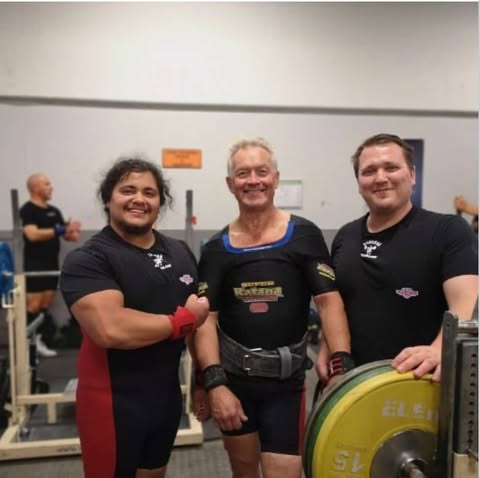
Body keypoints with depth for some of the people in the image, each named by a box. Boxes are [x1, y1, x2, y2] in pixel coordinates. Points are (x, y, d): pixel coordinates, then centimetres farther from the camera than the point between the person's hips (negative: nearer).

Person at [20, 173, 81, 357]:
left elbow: (65, 233, 16)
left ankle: (38, 341, 19)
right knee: (33, 307, -4)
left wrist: (72, 232, -8)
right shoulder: (27, 210, -9)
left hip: (51, 265, 7)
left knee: (45, 306, 11)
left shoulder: (54, 211, 15)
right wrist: (60, 229, -26)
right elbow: (33, 234, -23)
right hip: (34, 266, -7)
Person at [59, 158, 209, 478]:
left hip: (168, 394, 7)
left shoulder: (180, 252, 5)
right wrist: (184, 319, -19)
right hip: (113, 401, -6)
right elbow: (111, 329, -31)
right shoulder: (88, 260, -16)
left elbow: (200, 319, 13)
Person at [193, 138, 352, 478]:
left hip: (286, 379, -2)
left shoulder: (304, 235, -6)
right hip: (232, 377, 3)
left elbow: (329, 301, -10)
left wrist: (341, 367, -21)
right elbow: (206, 319, -3)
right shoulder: (217, 248, 0)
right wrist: (214, 383, -13)